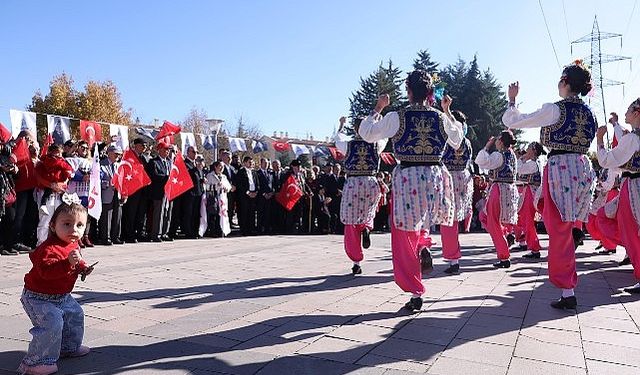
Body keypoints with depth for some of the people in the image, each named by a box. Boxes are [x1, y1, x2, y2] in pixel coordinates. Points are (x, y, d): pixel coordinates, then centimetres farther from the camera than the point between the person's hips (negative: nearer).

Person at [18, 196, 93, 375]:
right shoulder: (49, 248, -29)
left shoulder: (73, 245, 2)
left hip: (62, 296, 10)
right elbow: (47, 270, -43)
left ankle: (70, 347, 41)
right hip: (39, 297, -10)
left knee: (75, 315, 20)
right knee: (52, 323, -20)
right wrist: (68, 262, -54)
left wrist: (82, 267, 2)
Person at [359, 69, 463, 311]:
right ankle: (422, 247, 4)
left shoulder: (396, 117, -7)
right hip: (434, 177, 4)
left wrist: (378, 108, 15)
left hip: (407, 178, -3)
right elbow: (457, 140, 22)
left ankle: (416, 294, 9)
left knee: (404, 237, 6)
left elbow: (366, 133, 5)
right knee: (422, 219, 33)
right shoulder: (441, 117, 2)